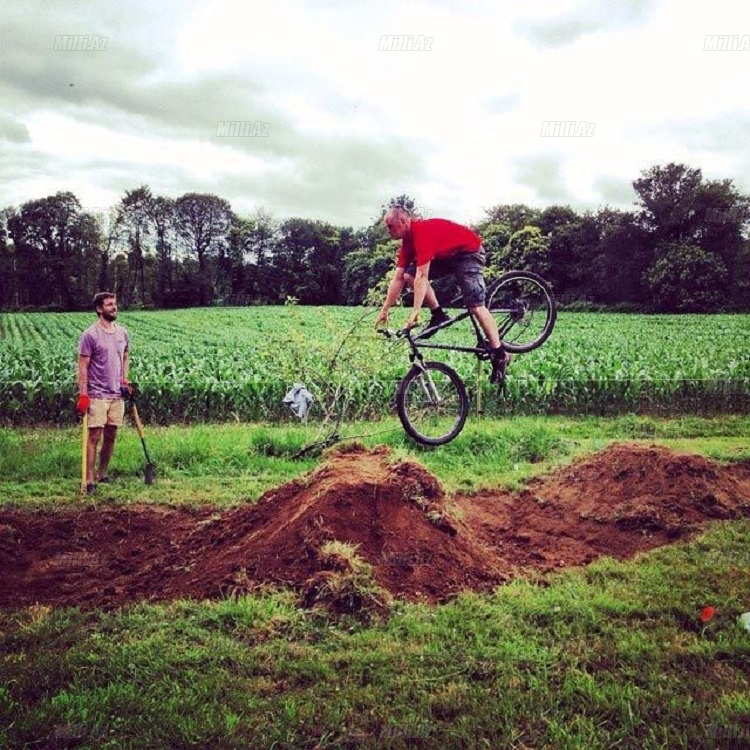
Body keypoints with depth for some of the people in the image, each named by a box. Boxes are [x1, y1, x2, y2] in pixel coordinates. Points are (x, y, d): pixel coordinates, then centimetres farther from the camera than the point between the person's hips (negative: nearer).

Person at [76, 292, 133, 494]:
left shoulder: (122, 332, 8)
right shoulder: (90, 335, -10)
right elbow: (83, 366, -10)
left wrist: (125, 380, 12)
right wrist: (83, 395, -14)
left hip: (118, 394, 6)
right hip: (97, 394, -6)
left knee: (111, 436, 10)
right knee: (95, 436, -6)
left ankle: (102, 474, 23)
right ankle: (90, 480, -1)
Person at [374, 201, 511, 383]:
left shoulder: (422, 231, -29)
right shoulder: (408, 239, -2)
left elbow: (422, 277, -33)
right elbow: (398, 278, 1)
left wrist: (415, 312, -33)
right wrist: (384, 310, -1)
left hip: (469, 252, -9)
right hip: (447, 256, 9)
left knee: (476, 306, -19)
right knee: (409, 275, -6)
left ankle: (500, 354, -11)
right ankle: (438, 315, -2)